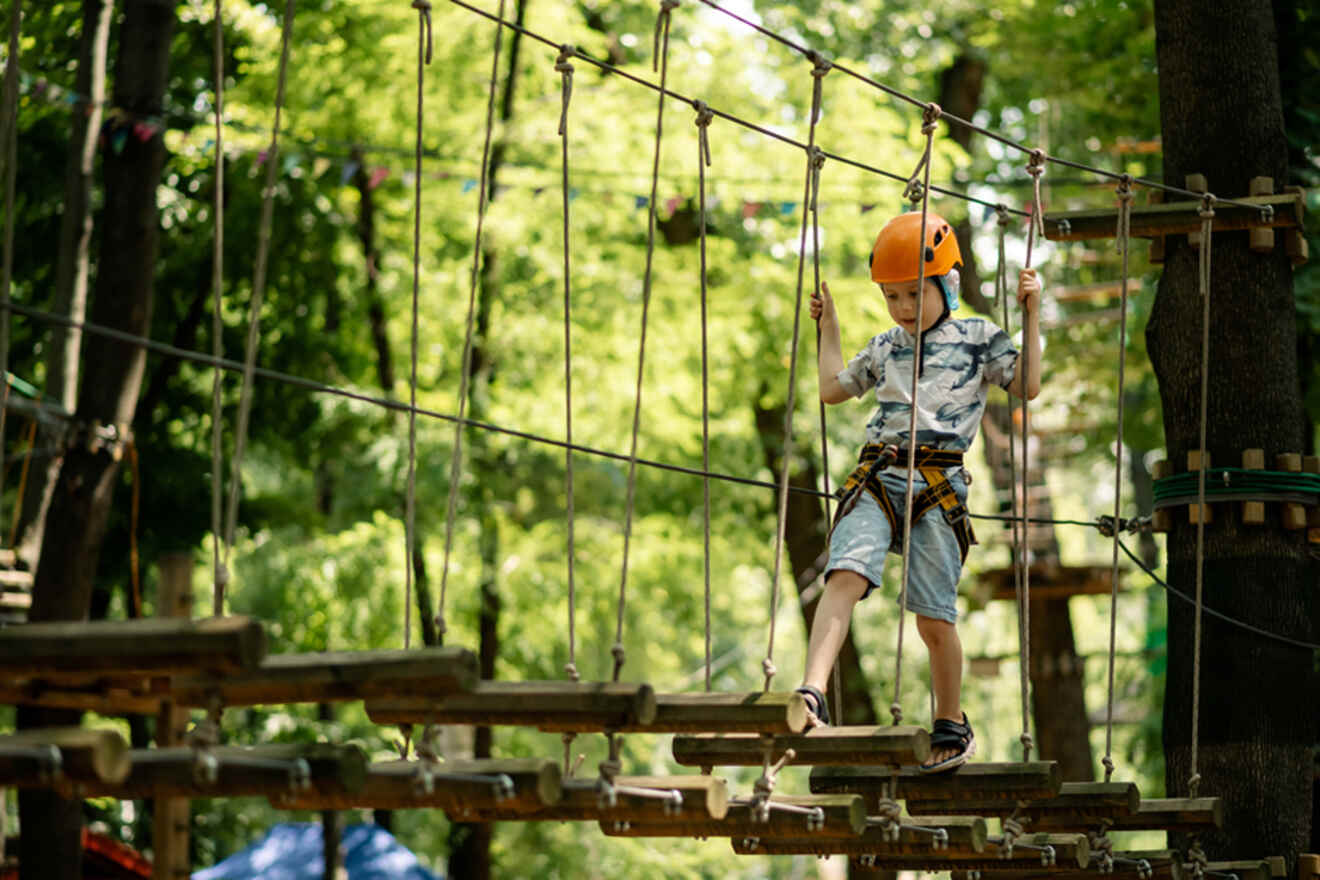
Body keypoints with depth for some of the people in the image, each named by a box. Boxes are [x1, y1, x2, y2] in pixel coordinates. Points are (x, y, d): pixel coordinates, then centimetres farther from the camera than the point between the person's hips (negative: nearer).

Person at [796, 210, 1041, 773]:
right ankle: (813, 694, -34)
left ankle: (952, 726, 19)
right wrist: (828, 328, 30)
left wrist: (1032, 315, 0)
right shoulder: (885, 348, 20)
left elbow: (1028, 385, 3)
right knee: (845, 575, -23)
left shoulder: (978, 339, 9)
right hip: (877, 475, 3)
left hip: (938, 483, -3)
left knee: (933, 617, -2)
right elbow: (833, 389, 29)